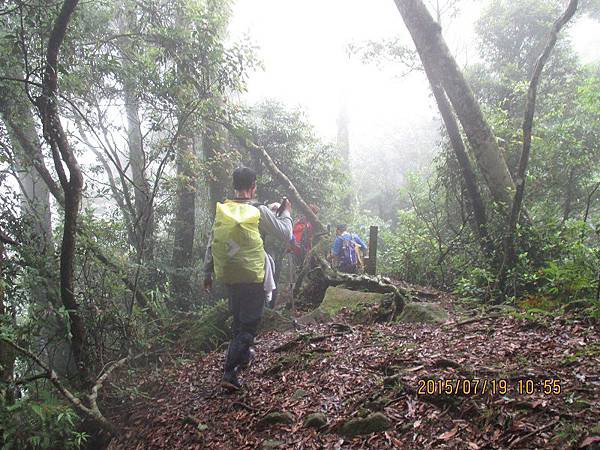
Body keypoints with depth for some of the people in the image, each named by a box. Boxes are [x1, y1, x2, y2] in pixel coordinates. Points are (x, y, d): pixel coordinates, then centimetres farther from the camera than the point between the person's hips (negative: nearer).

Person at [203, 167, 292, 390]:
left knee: (238, 318, 24)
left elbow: (211, 245, 5)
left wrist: (207, 274, 15)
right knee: (249, 324, 3)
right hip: (253, 277, -5)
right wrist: (286, 213, 15)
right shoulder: (259, 211, -11)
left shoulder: (222, 210, 1)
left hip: (228, 277, 5)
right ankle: (229, 372, -3)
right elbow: (286, 235, -2)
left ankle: (243, 355, 43)